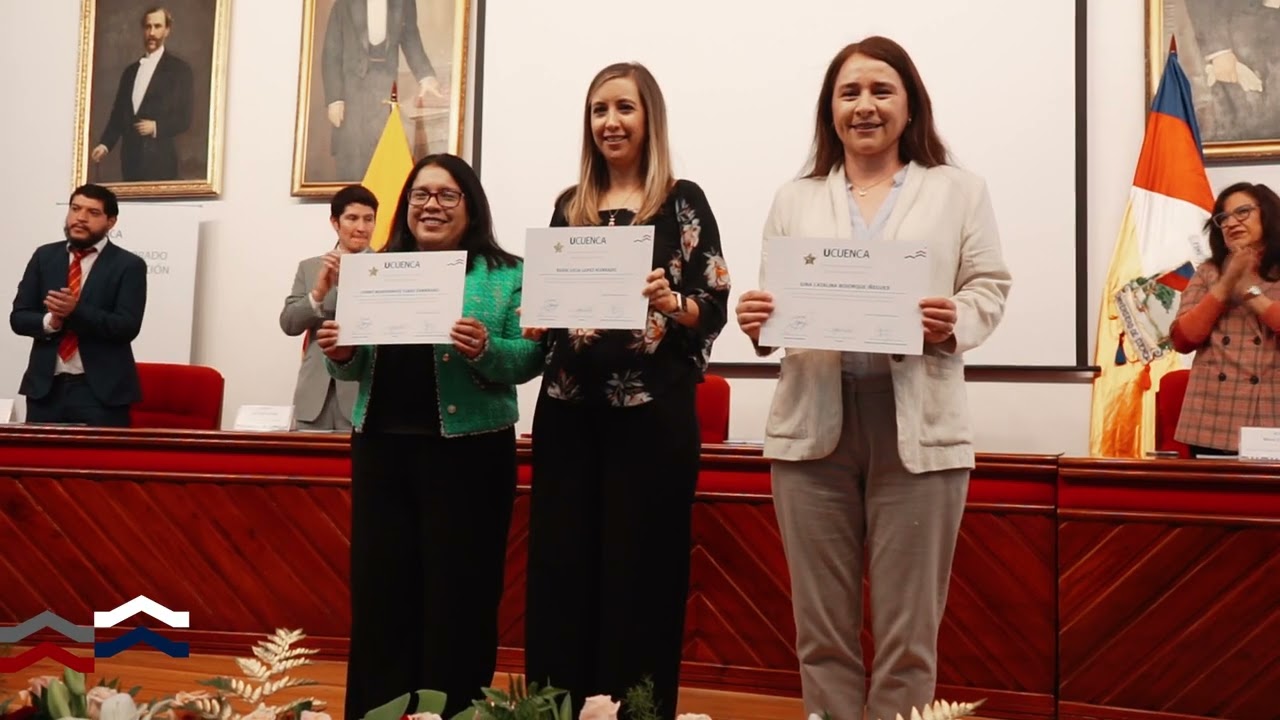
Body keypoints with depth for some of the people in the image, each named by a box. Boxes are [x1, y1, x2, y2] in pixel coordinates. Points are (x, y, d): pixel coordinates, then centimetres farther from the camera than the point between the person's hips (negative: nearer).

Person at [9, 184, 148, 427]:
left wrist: (76, 311, -22)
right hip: (46, 386, 4)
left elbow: (128, 327, -11)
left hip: (101, 390, -4)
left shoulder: (129, 265, -1)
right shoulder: (44, 256, 11)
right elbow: (18, 317, 8)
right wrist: (49, 322, -13)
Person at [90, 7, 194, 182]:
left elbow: (184, 119, -2)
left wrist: (156, 127, -17)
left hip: (159, 160, -5)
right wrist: (105, 144, 2)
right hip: (131, 157, 5)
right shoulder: (131, 70, 18)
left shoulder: (179, 68, 1)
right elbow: (118, 113, 16)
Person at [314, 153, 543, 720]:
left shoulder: (506, 274, 0)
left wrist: (486, 350, -24)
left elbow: (530, 357, -6)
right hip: (381, 447, 4)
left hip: (468, 453, -4)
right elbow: (361, 365, 14)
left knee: (458, 594, 3)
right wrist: (341, 354, -7)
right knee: (379, 589, 9)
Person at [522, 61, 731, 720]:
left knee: (639, 569, 0)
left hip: (652, 411, -4)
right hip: (568, 409, 4)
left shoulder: (682, 201, 1)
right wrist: (537, 318, -4)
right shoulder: (569, 205, 14)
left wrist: (670, 302, -23)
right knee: (560, 565, 6)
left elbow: (714, 308, -3)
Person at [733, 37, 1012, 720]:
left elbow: (989, 286, 6)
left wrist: (955, 323, -15)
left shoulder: (959, 190, 11)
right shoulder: (793, 200, 16)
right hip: (812, 425, 2)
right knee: (821, 628, 9)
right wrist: (756, 319, -12)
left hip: (917, 428, -1)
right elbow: (773, 298, 11)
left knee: (907, 634, 4)